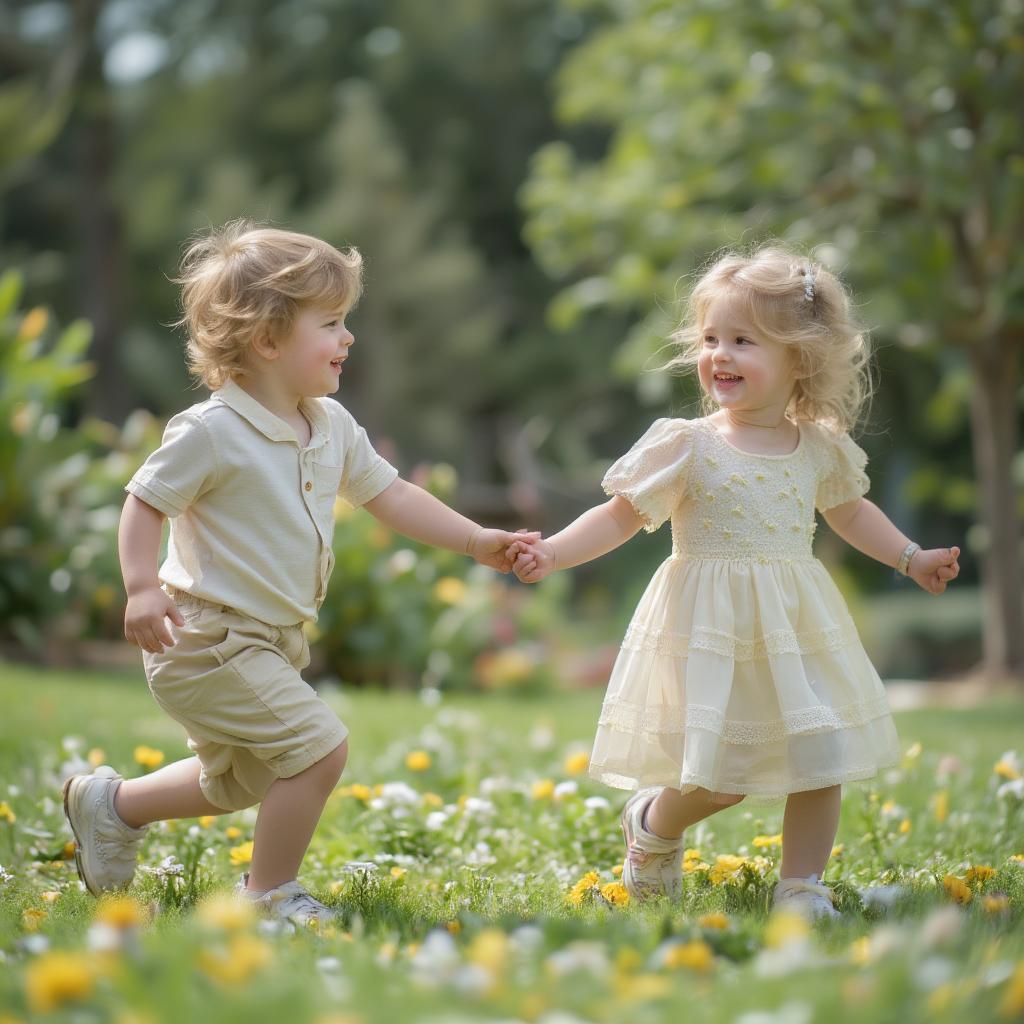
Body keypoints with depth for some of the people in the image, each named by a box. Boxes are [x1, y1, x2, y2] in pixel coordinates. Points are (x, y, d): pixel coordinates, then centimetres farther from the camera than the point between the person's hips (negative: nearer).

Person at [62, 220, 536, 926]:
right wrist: (143, 587, -28)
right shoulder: (211, 432, -20)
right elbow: (145, 503, -15)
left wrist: (477, 540, 9)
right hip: (207, 637, -9)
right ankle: (270, 894, -1)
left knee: (233, 782, 24)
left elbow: (390, 495, 13)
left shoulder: (334, 428, 3)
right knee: (322, 745, -17)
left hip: (268, 641, 9)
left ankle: (112, 804, 43)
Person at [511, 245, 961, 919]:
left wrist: (911, 558, 23)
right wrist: (554, 553, -16)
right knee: (719, 777, -6)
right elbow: (622, 515, -5)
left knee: (821, 761, 1)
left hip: (800, 632, 4)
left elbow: (849, 510, 22)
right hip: (711, 632, -4)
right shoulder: (687, 447, -10)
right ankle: (653, 824, 27)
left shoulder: (823, 448, 2)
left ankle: (801, 886, 21)